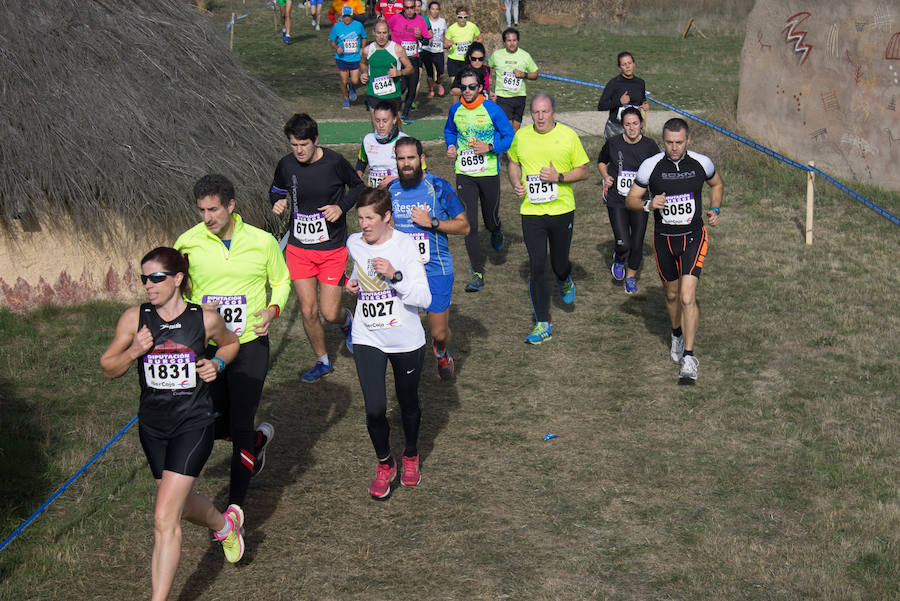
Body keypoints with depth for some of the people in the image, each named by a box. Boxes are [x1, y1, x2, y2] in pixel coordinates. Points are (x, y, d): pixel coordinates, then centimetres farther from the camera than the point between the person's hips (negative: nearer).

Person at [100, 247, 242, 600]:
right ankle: (226, 525, 55)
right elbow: (108, 369, 3)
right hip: (153, 427, 4)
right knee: (180, 505, 23)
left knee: (165, 520, -13)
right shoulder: (134, 319, -4)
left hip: (193, 425, -4)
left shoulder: (205, 319, -6)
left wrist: (217, 363, -5)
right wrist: (133, 351, -17)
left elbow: (230, 343, 16)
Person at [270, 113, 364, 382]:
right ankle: (322, 362, 25)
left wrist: (341, 206, -12)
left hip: (332, 249, -2)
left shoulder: (334, 162, -12)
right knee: (308, 312, 3)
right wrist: (278, 201, -6)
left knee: (330, 314, -3)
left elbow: (358, 186, 5)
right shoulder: (286, 165, -4)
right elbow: (276, 189, 17)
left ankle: (347, 322, 35)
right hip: (299, 247, 3)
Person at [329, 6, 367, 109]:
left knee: (355, 81, -5)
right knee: (344, 81, 3)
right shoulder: (337, 26, -4)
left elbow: (363, 38, 13)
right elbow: (331, 40, 7)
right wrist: (337, 48, -12)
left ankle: (352, 88, 32)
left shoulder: (358, 25, -2)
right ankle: (346, 99, 28)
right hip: (342, 58, 0)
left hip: (355, 58, 0)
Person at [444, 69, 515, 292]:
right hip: (464, 174, 2)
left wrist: (490, 147, -18)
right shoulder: (455, 110, 3)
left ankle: (496, 232, 52)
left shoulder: (492, 110, -8)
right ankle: (477, 274, 0)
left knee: (490, 220, 12)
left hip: (489, 173, -2)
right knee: (469, 225, -6)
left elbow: (510, 137, -2)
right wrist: (451, 146, 3)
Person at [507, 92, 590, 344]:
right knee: (537, 268, -2)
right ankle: (542, 324, 5)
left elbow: (583, 171, 0)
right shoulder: (521, 136, 2)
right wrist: (516, 183, 1)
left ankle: (565, 280, 49)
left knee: (559, 264, 10)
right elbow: (514, 163, 20)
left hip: (562, 210, -1)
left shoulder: (568, 135, -5)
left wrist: (559, 177, -16)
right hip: (531, 212, 1)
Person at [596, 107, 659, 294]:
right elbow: (601, 161, 15)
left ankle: (631, 277, 31)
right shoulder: (613, 143, -5)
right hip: (616, 201, -1)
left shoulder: (649, 145, -4)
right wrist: (606, 176, -3)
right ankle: (619, 258, 26)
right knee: (623, 245, -11)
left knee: (637, 244, 5)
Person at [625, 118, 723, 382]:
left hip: (693, 238, -1)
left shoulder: (702, 163, -6)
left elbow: (717, 184, 17)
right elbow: (631, 199, 0)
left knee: (687, 298, -15)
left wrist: (714, 209, 1)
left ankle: (688, 358, -11)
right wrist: (648, 205, -21)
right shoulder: (651, 166, -9)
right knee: (672, 295, 17)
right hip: (664, 239, 2)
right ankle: (677, 335, 46)